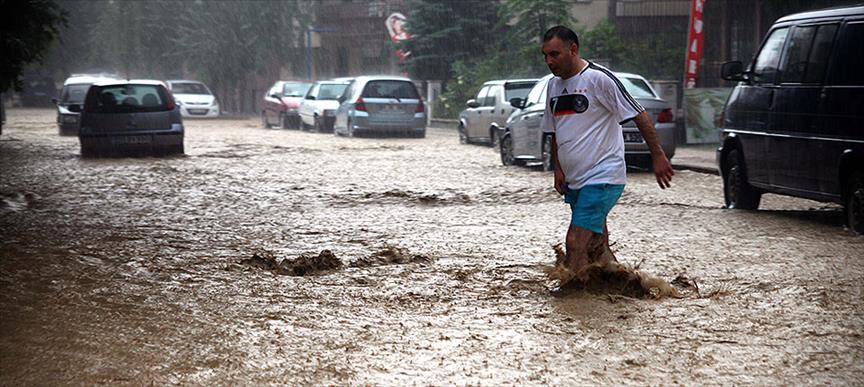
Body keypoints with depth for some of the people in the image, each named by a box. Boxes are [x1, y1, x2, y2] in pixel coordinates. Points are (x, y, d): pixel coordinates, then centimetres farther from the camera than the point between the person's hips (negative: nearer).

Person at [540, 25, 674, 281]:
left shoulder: (599, 78, -12)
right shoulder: (553, 85, 12)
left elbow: (639, 116, -10)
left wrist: (657, 155, -11)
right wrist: (558, 170, 12)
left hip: (603, 177, -8)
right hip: (573, 181, 8)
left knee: (576, 244, -18)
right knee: (594, 244, 16)